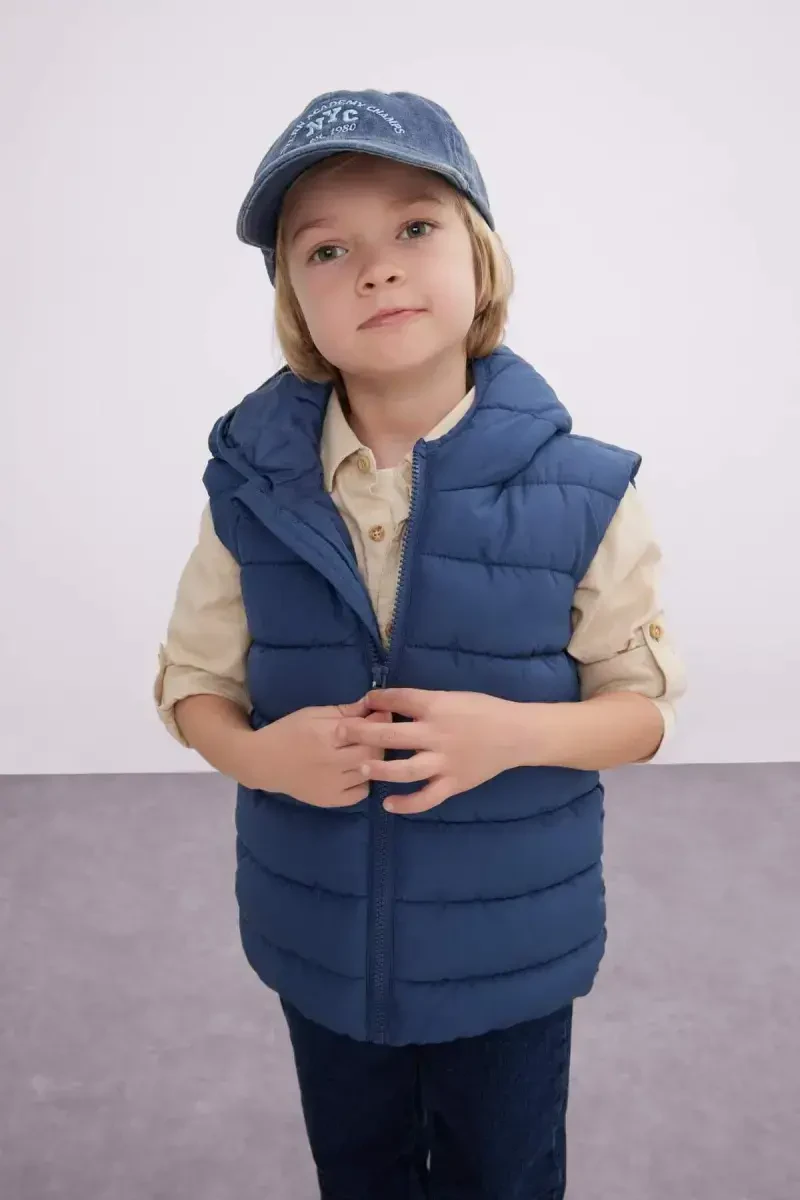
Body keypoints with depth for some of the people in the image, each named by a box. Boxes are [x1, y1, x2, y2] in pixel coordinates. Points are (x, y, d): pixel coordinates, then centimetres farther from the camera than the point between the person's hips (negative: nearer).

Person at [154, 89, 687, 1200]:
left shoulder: (579, 493, -17)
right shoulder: (254, 488, -12)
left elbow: (644, 706, -9)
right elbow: (192, 684, -1)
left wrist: (512, 733, -28)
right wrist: (260, 754, -23)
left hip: (510, 957, -1)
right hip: (321, 948, 2)